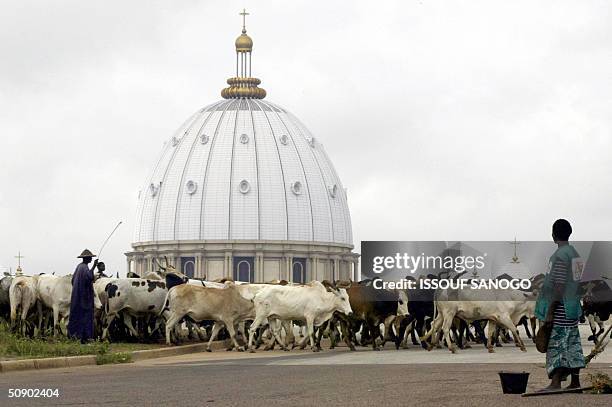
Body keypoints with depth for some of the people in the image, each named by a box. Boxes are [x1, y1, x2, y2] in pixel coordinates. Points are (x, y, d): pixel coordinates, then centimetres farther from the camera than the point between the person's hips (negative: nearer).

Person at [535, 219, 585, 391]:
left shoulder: (560, 256, -15)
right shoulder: (575, 254, 13)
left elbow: (559, 286, -19)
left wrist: (550, 311, -16)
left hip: (561, 307, -9)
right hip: (573, 306, 9)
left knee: (556, 344, -10)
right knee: (573, 344, 10)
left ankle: (556, 382, -16)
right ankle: (575, 381, 12)